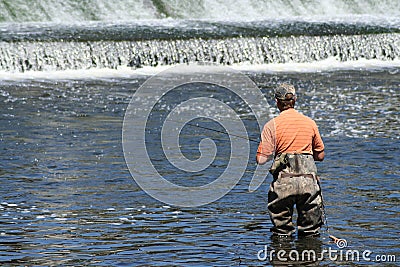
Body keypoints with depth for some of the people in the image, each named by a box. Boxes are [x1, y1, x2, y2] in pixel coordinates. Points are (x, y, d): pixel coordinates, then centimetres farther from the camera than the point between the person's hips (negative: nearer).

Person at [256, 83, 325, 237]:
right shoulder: (310, 123, 8)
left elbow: (261, 159, -4)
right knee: (310, 233, 11)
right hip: (308, 181, 2)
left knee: (281, 233, 7)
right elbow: (320, 156, 16)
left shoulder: (272, 125, -2)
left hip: (284, 181, -2)